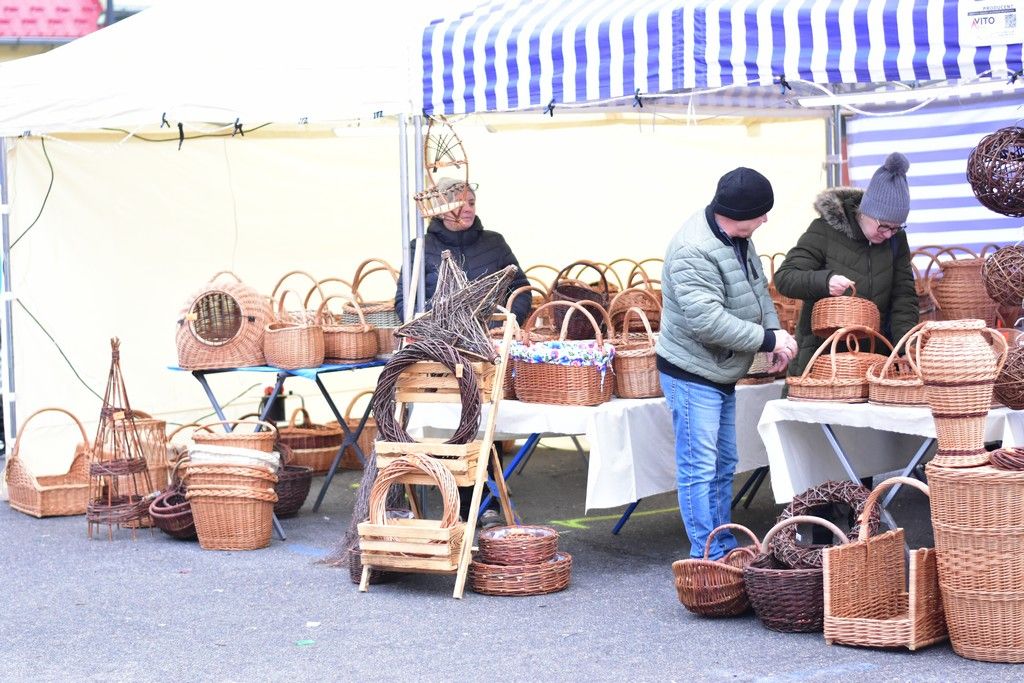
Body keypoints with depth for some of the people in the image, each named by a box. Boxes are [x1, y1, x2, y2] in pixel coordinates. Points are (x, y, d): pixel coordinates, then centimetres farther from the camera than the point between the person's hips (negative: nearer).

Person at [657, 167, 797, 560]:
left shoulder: (737, 238, 3)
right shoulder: (693, 251, -27)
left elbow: (757, 290, 16)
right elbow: (707, 320, -31)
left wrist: (774, 331, -1)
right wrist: (768, 339, -24)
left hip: (722, 374, 10)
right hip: (692, 376, -10)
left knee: (724, 464, 17)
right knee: (700, 468, -5)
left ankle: (724, 546, 27)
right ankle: (707, 556, 0)